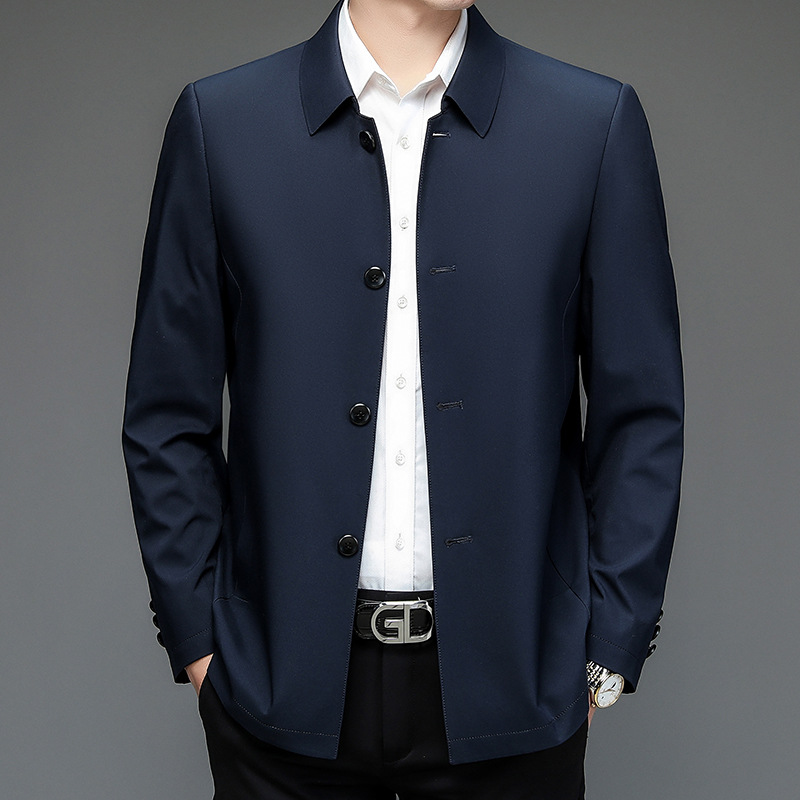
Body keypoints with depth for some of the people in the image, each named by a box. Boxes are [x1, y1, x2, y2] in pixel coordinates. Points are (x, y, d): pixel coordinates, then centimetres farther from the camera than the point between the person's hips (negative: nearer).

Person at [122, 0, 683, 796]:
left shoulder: (598, 124, -1)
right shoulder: (220, 120, -1)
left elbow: (641, 416, 1)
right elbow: (168, 418, 3)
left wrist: (608, 652, -2)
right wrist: (196, 638, 0)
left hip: (508, 680, 0)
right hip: (289, 684, 0)